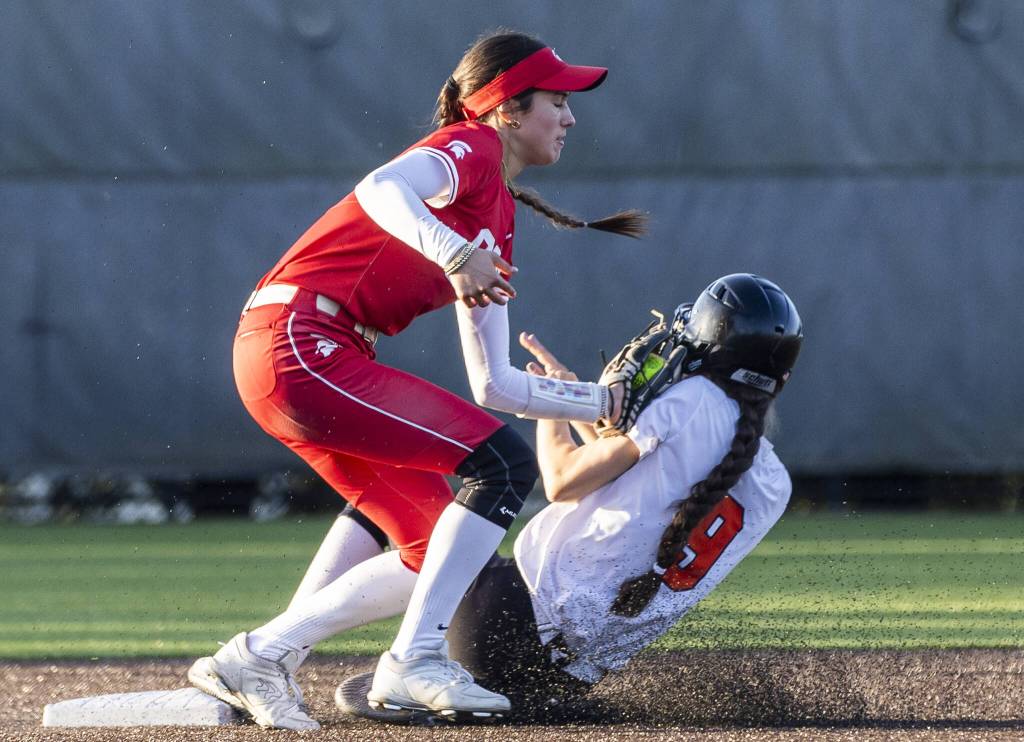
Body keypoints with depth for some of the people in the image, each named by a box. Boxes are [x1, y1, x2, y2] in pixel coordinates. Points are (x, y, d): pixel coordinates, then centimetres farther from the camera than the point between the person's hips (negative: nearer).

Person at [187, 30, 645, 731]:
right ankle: (417, 659, -16)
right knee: (505, 461, -15)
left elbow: (496, 385, 22)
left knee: (441, 554, 8)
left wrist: (610, 402, 18)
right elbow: (382, 188, -28)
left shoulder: (499, 225, 22)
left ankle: (256, 659, 11)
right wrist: (456, 255, -42)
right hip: (299, 342, -10)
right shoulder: (467, 149, -4)